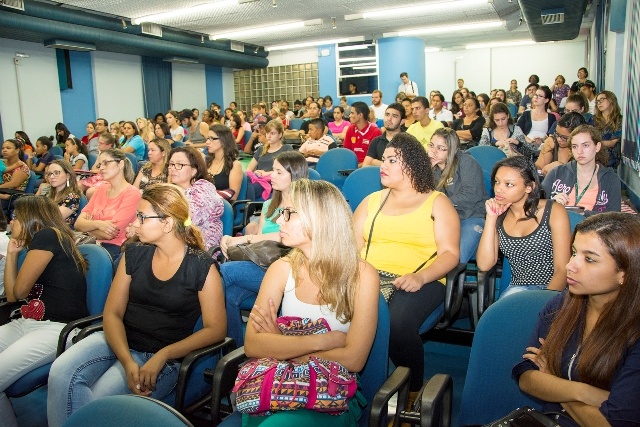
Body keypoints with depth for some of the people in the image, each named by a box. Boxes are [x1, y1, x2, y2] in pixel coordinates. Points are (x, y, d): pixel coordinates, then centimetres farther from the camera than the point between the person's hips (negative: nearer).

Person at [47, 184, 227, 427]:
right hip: (118, 341, 5)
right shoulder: (134, 255, 5)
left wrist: (162, 356, -18)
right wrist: (127, 361, -15)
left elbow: (215, 329, -9)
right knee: (61, 372, -24)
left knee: (97, 402, -28)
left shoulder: (201, 267, -8)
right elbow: (112, 313, 2)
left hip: (163, 358, -4)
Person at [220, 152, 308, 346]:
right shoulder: (269, 205, 22)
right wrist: (232, 241, -4)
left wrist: (245, 239, -16)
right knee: (230, 295, -24)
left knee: (225, 270, -24)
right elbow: (257, 237, 17)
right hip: (261, 266, 6)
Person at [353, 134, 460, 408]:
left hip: (420, 282, -3)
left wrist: (420, 277, -19)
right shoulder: (373, 200, 21)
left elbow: (450, 254, -1)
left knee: (398, 321, -35)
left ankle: (413, 393, -10)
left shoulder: (436, 202, 10)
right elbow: (353, 244, 11)